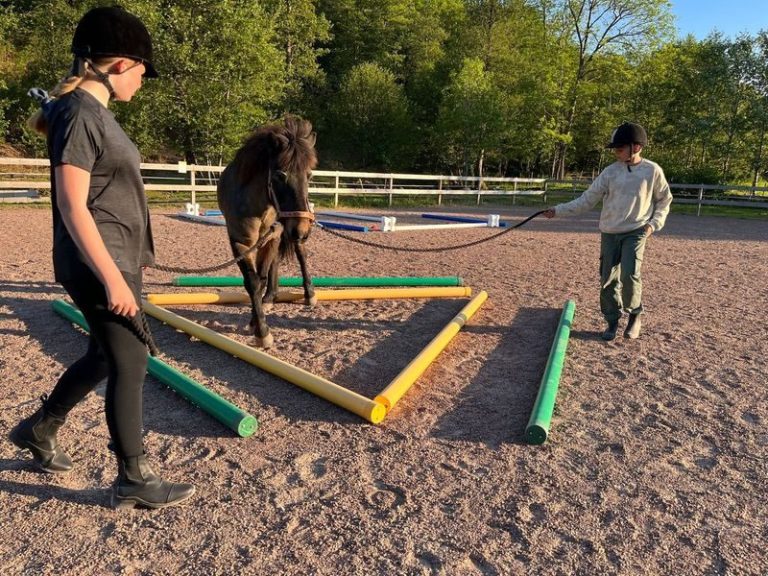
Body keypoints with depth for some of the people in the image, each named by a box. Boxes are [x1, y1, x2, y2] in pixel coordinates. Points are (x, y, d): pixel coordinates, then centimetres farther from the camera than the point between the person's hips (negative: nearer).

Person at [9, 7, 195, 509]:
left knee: (106, 357, 21)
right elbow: (73, 206, -23)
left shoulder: (93, 111, 11)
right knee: (130, 365, -1)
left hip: (119, 260, 10)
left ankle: (38, 430, 41)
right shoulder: (80, 116, -17)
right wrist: (111, 277, -25)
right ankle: (134, 481, 14)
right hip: (101, 266, -10)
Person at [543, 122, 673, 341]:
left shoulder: (652, 170, -3)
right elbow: (587, 199, 1)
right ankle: (612, 321, 19)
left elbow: (664, 200, 10)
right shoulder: (611, 171, 1)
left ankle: (634, 314, 8)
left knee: (630, 275, -18)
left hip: (636, 232, -2)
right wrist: (559, 210, -7)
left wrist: (655, 223, -4)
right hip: (609, 233, 3)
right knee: (608, 279, 3)